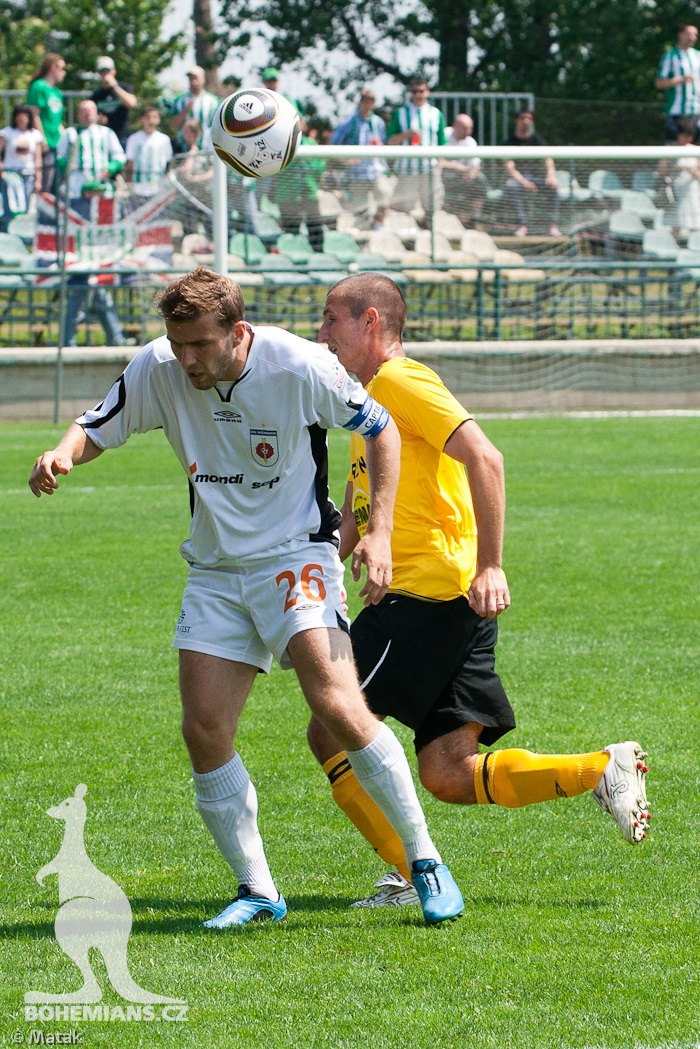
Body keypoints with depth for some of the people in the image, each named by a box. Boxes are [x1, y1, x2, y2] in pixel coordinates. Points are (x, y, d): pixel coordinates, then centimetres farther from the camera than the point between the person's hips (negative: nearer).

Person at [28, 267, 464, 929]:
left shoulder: (299, 367, -17)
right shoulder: (158, 370, -7)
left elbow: (380, 429, -3)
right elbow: (98, 428, 6)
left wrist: (379, 533, -9)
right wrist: (63, 455, -18)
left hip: (295, 557, -5)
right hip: (214, 570, 5)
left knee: (337, 707, -21)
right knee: (204, 731, -5)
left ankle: (424, 861, -8)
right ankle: (257, 892, 8)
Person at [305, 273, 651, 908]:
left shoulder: (400, 381, -7)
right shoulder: (369, 398, 25)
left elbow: (484, 458, -19)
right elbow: (355, 513, 33)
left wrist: (489, 566, -23)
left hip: (432, 592, -10)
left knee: (330, 731, -8)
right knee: (449, 776, 2)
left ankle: (412, 876, -8)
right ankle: (603, 770, 0)